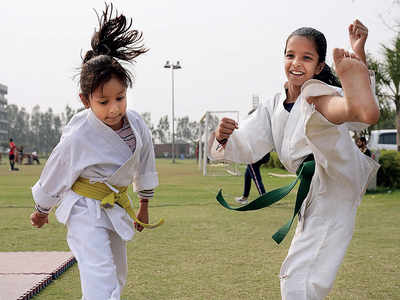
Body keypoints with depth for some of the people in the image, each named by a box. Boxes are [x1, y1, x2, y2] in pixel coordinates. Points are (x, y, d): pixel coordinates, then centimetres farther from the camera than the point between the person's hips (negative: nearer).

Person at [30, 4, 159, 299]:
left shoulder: (136, 124, -12)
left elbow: (144, 167, 6)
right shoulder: (77, 139, -26)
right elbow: (54, 177, -8)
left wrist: (144, 207, 18)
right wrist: (42, 211, 7)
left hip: (116, 207, 6)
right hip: (85, 210, -6)